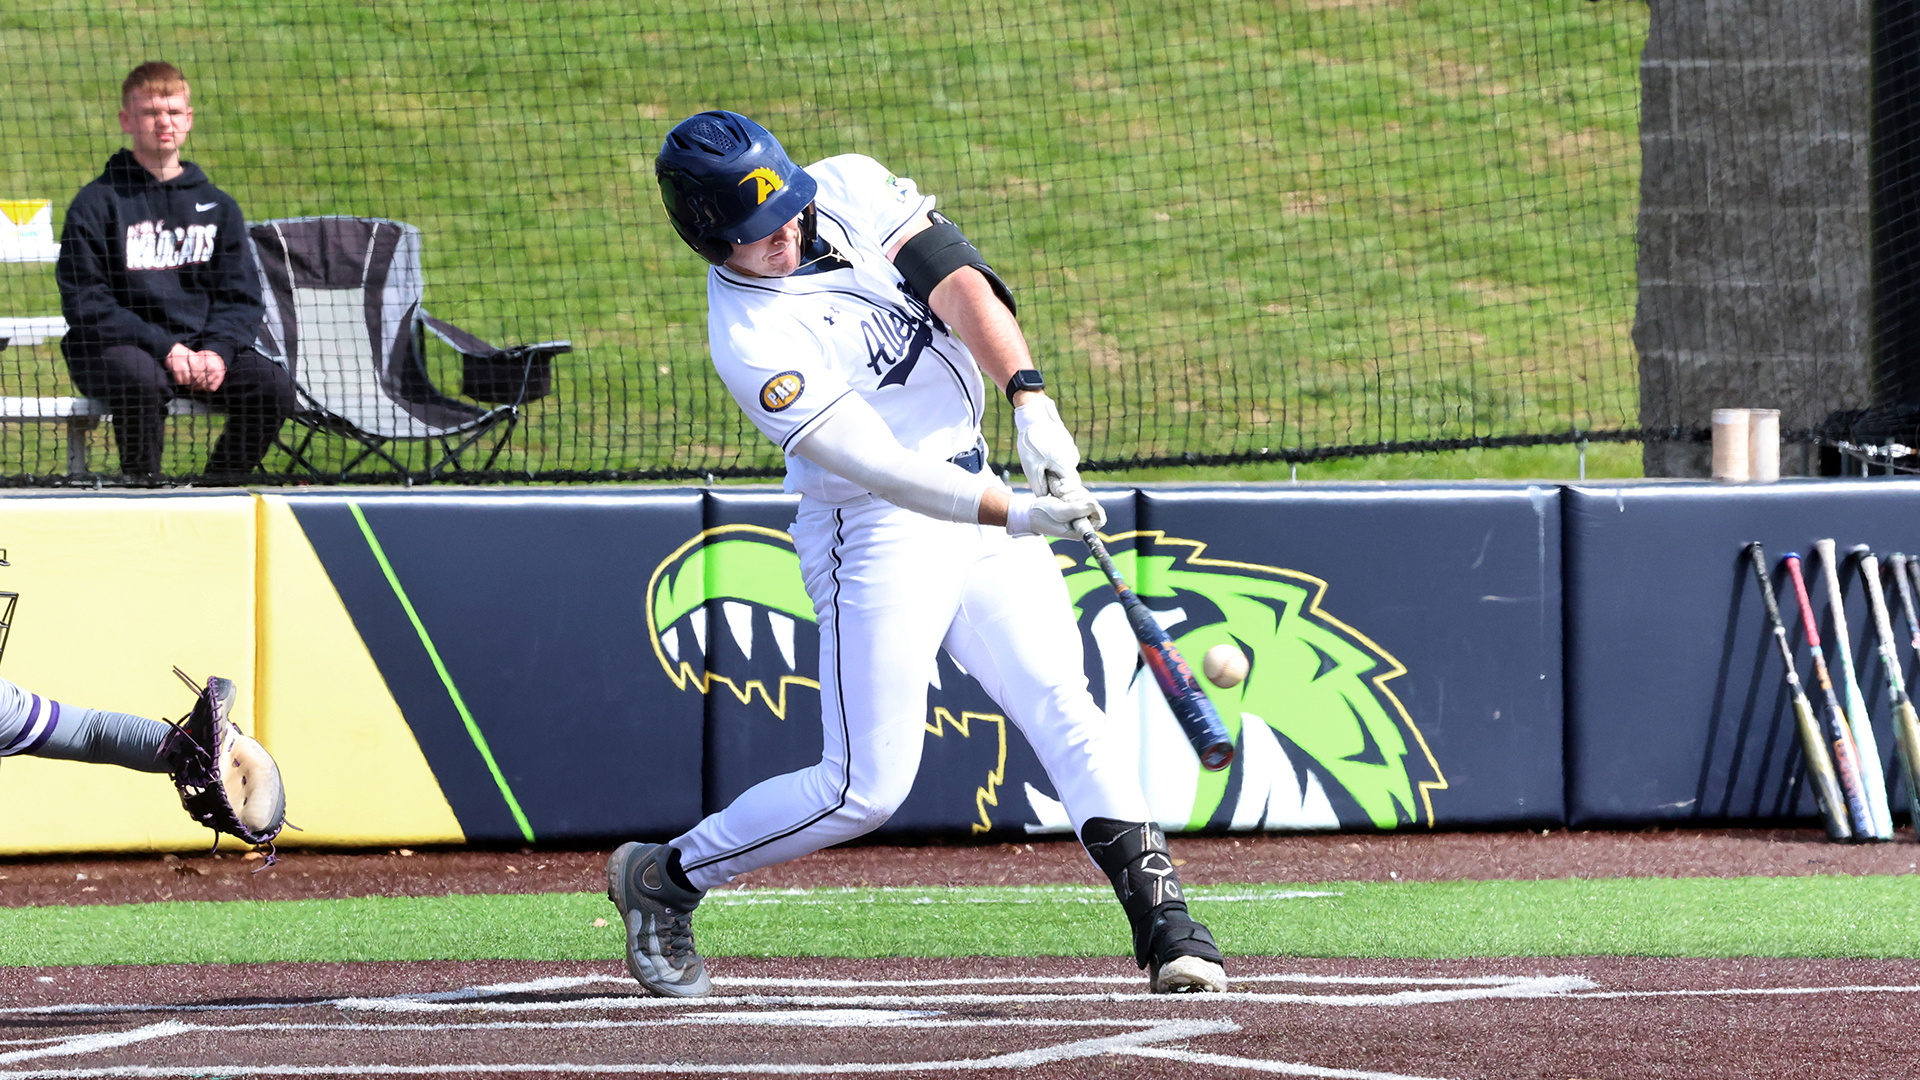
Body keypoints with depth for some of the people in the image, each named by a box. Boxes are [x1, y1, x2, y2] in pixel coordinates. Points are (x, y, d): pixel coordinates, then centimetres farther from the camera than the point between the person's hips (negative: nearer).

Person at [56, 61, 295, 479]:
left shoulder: (217, 206, 13)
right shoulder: (97, 203, -1)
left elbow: (241, 298, 11)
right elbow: (85, 303, -7)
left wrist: (217, 351, -11)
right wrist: (163, 347, -18)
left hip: (203, 347, 4)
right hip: (115, 347, -4)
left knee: (272, 385, -21)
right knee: (141, 380, -38)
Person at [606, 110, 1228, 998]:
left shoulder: (848, 191, -2)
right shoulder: (748, 340, -19)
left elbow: (958, 282, -11)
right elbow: (874, 463, -26)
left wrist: (1029, 399, -26)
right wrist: (1015, 515, -34)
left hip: (977, 489, 6)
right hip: (878, 534, -6)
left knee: (1063, 709, -8)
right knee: (865, 789, -5)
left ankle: (1162, 921, -13)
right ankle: (663, 876, 13)